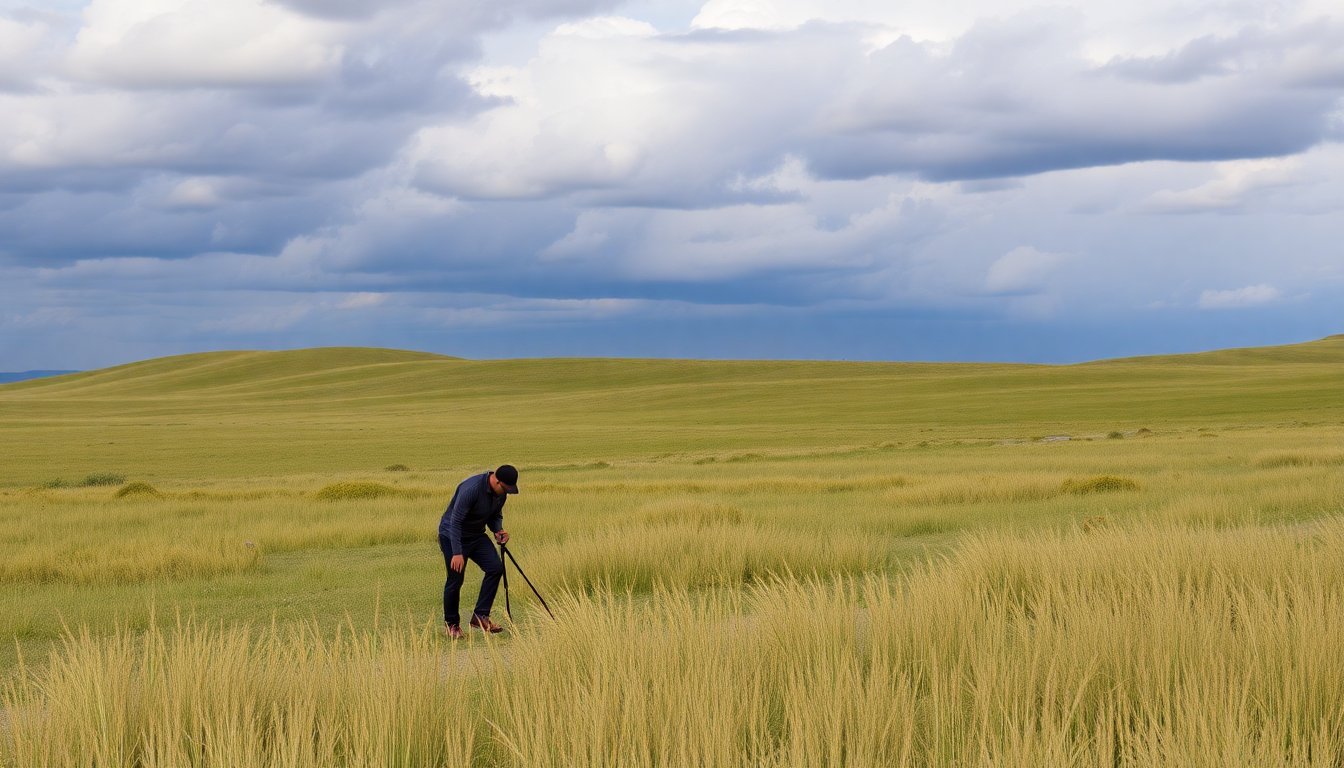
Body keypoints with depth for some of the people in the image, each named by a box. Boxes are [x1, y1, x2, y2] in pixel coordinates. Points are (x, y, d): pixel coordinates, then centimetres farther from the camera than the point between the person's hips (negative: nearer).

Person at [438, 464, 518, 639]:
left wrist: (498, 530, -10)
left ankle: (480, 616, -4)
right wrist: (457, 553, -33)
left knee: (495, 567, -10)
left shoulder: (501, 493, -5)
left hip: (476, 536, 7)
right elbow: (455, 521, -30)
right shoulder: (471, 489, -31)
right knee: (456, 579, -6)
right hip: (452, 536, -7)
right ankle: (451, 624, 14)